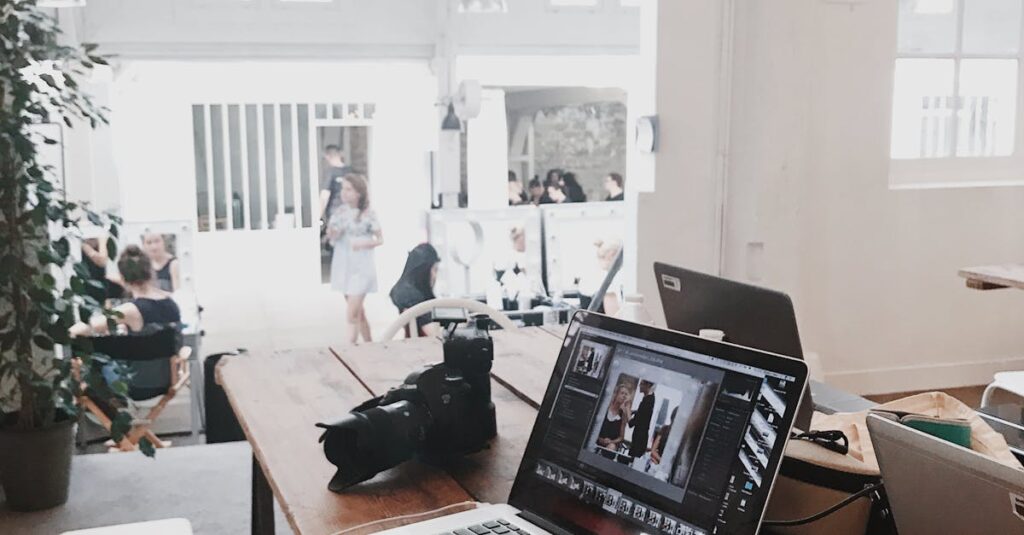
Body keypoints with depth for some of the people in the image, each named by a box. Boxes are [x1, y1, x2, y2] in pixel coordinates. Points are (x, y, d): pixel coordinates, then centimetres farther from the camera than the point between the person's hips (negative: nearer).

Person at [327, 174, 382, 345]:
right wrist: (332, 234, -12)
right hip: (343, 265, 5)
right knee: (359, 312, 15)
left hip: (361, 268, -5)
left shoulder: (367, 215, -9)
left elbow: (380, 239, -3)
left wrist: (365, 243, -21)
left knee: (353, 314, -12)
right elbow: (331, 237, 10)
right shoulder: (339, 212, 3)